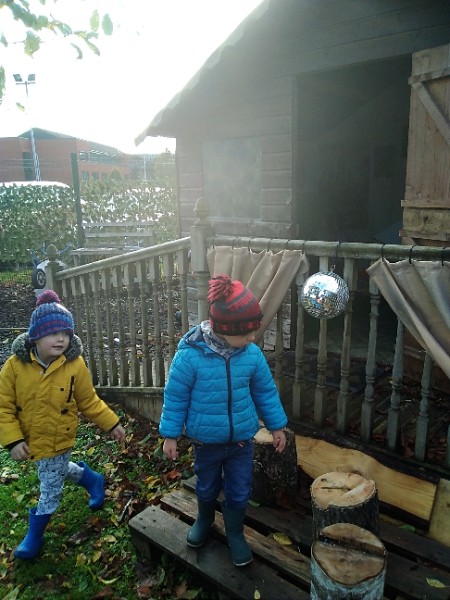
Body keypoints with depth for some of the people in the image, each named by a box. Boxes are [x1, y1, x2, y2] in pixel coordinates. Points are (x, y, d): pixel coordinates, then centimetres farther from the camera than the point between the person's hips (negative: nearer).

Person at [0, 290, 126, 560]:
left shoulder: (75, 365, -20)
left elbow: (89, 401, -8)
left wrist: (112, 424, -7)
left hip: (58, 440, -3)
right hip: (28, 439, 3)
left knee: (50, 490, 13)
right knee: (57, 470, 27)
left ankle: (34, 536, 38)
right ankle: (91, 479, 55)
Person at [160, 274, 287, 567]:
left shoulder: (252, 354, -15)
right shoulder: (190, 355, -25)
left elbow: (266, 392, 0)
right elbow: (176, 397, -13)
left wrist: (277, 426, 7)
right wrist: (170, 435, -6)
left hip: (242, 439, 2)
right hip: (206, 440, -1)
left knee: (239, 492, 17)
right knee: (207, 486, 24)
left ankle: (235, 534, 44)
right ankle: (204, 520, 55)